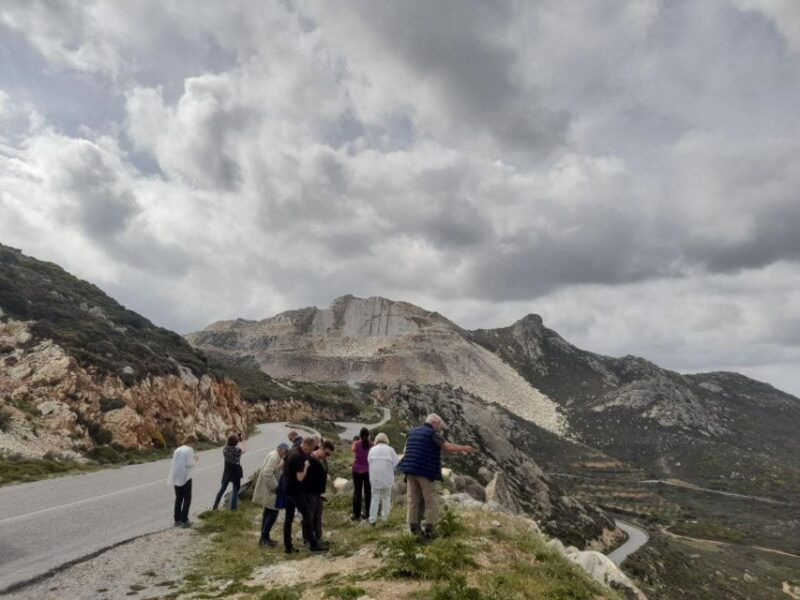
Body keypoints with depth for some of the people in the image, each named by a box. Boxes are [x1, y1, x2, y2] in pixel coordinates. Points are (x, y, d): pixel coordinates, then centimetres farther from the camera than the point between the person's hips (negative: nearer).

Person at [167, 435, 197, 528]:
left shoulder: (177, 450, 10)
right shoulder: (190, 450, -10)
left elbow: (173, 463, 9)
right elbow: (189, 463, -16)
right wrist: (195, 462, 2)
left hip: (176, 478, 6)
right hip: (185, 477, -6)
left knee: (178, 498, 16)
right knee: (187, 499, 4)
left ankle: (177, 520, 20)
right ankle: (184, 521, 2)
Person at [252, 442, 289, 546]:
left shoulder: (275, 456, 13)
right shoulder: (273, 456, -20)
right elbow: (267, 473, -29)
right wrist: (275, 487, -22)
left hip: (268, 491, 11)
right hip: (268, 491, -11)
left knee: (268, 513, 16)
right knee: (273, 513, -7)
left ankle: (264, 537, 24)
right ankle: (264, 537, 0)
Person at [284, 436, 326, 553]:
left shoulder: (293, 451, 5)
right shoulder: (298, 457, -24)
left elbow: (284, 468, 21)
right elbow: (300, 477, -26)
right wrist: (306, 466, -12)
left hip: (288, 489, 9)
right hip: (295, 491, -9)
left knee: (288, 517, 11)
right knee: (307, 515, 0)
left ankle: (287, 546, 16)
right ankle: (313, 544, 6)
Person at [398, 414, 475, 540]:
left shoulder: (413, 432, 14)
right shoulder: (432, 433, -8)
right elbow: (448, 447, -14)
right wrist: (464, 448, 0)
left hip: (411, 470, 7)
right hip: (425, 471, -7)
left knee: (413, 500, 8)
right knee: (431, 501, 4)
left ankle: (414, 529, 12)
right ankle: (428, 530, 5)